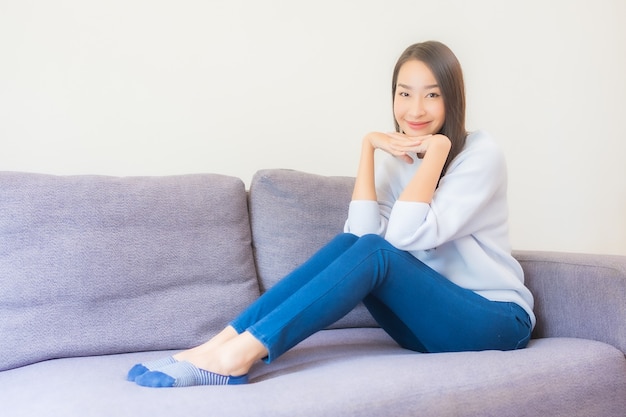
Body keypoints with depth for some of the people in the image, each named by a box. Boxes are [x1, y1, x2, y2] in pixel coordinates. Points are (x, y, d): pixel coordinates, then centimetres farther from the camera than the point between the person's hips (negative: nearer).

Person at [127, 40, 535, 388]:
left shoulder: (482, 154, -12)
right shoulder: (396, 158, 4)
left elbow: (407, 235, -24)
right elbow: (364, 232, -15)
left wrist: (437, 147, -21)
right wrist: (369, 146, -16)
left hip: (497, 320, -5)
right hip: (432, 317, 5)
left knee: (374, 252, -27)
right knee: (349, 243, -19)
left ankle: (239, 355, -35)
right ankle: (222, 343, -23)